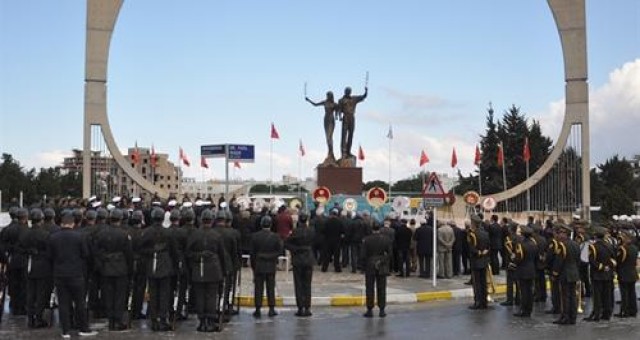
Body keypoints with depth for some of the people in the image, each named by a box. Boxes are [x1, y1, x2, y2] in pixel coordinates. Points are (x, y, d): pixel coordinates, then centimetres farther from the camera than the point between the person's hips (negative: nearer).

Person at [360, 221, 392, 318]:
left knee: (370, 289, 5)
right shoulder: (386, 239, -4)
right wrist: (386, 264, 12)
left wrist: (364, 265, 4)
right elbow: (390, 254, -2)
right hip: (382, 268, 2)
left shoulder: (366, 240, -9)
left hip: (369, 267, -2)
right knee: (381, 289, 8)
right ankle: (382, 310, 8)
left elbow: (362, 255, -8)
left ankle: (370, 310, 5)